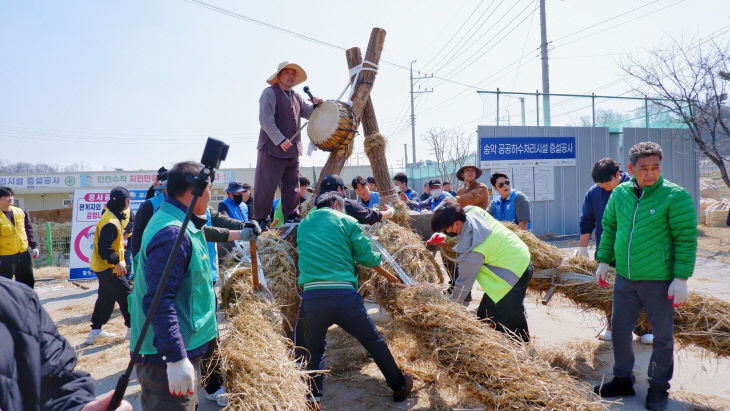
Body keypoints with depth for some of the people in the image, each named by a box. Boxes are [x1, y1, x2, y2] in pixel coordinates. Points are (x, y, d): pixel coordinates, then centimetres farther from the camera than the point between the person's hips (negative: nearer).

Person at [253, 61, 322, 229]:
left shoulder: (296, 97, 19)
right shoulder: (270, 93, -4)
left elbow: (308, 113, 22)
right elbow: (266, 120, -14)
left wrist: (315, 105, 0)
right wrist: (281, 141, -21)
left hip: (293, 150, 8)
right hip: (272, 149, -7)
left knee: (292, 185, 11)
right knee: (266, 186, -4)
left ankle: (291, 217, 20)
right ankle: (260, 220, 5)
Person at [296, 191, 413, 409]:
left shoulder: (303, 224, 17)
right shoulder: (346, 221, 6)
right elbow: (366, 257, 2)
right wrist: (378, 258, 24)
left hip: (310, 296, 2)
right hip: (344, 295, -2)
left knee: (313, 348, 24)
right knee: (374, 341, 16)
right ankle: (399, 385, 32)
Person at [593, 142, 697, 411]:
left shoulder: (675, 196, -11)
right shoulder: (620, 193, 3)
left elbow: (686, 240, -10)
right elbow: (609, 227, 14)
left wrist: (681, 278, -13)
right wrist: (603, 261, 11)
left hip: (659, 281, -4)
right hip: (625, 278, 5)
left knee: (662, 335, 10)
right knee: (619, 328, 12)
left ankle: (658, 387, 28)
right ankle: (623, 381, 30)